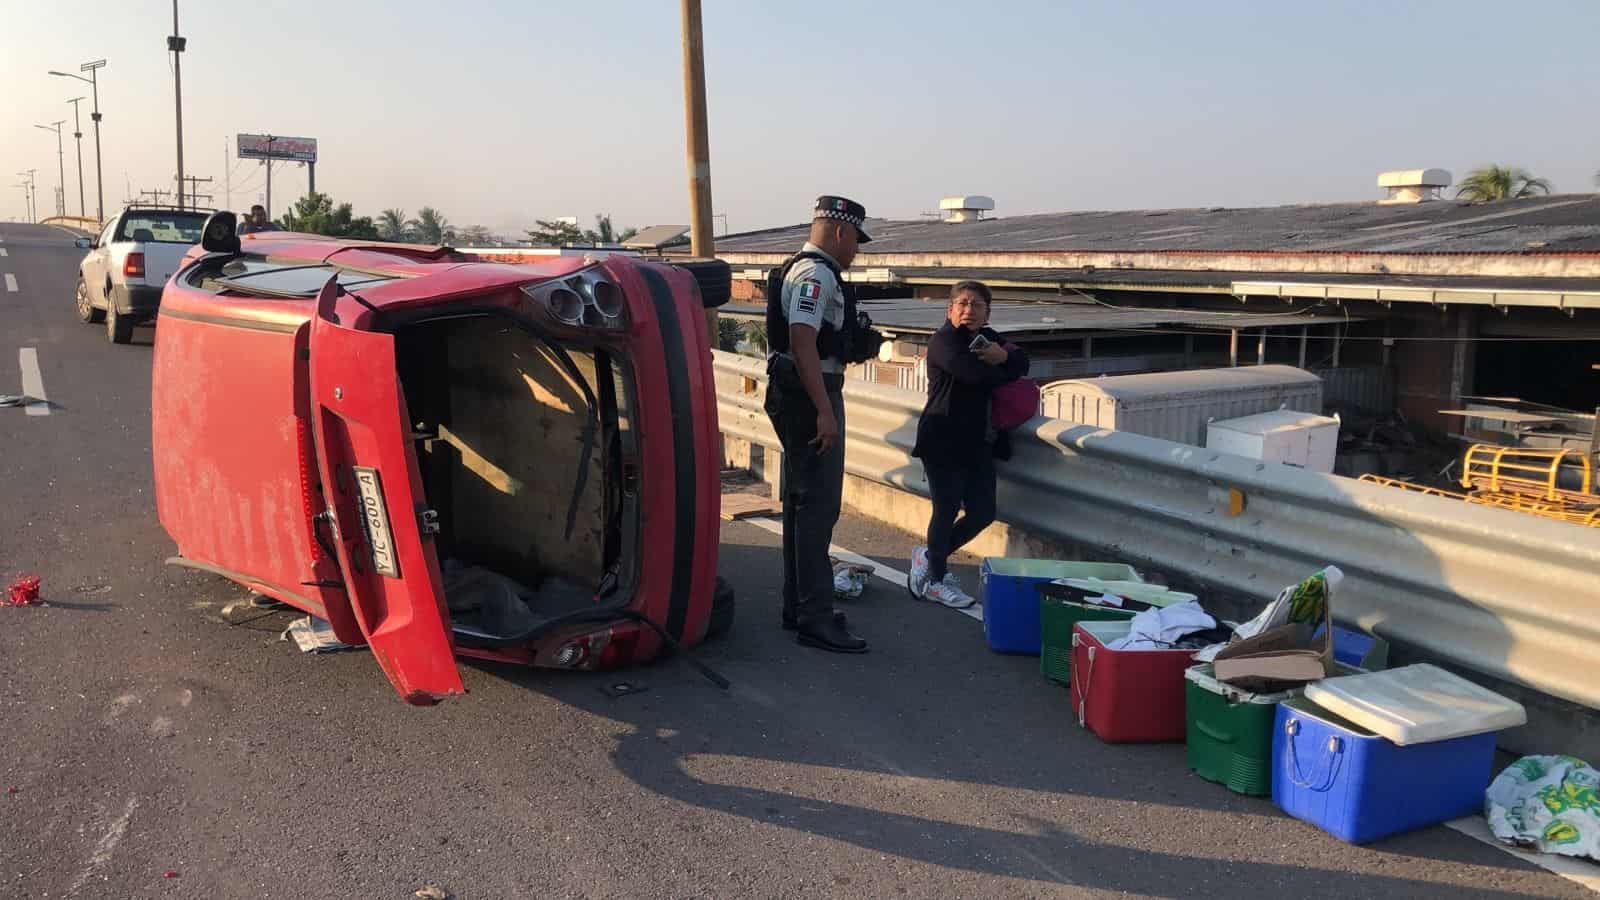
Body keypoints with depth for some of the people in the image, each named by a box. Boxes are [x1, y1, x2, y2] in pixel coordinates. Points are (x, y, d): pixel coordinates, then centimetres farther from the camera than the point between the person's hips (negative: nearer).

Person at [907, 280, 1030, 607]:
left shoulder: (989, 337, 15)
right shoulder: (943, 340, -9)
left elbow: (1022, 362, 2)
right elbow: (972, 373, -24)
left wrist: (1003, 355, -20)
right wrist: (1009, 375, -7)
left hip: (979, 442, 8)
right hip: (944, 441, -7)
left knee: (983, 512, 6)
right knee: (947, 509, -4)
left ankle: (931, 556, 28)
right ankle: (936, 580, 15)